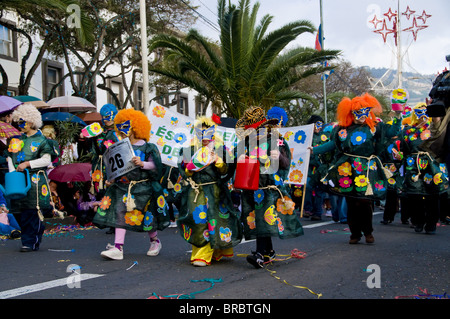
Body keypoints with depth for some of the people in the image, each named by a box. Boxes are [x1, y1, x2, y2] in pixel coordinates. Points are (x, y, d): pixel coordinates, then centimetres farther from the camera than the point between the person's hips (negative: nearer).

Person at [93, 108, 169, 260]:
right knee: (120, 213, -9)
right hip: (122, 185, 4)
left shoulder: (147, 147, -3)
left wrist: (142, 164, -23)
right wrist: (112, 178, 4)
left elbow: (155, 166, -7)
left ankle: (155, 241, 30)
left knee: (146, 215, 4)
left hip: (142, 186, -4)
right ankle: (118, 248, -11)